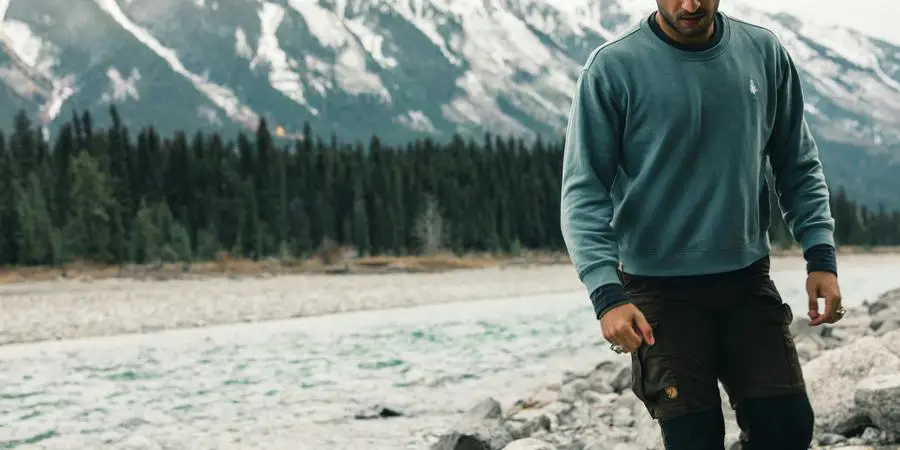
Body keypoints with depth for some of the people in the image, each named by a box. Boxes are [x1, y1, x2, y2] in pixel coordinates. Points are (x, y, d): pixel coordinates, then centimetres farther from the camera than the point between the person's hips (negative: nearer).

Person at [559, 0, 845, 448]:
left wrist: (821, 257, -1)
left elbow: (798, 167, 10)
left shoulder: (765, 53, 2)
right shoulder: (612, 67, -9)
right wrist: (606, 293, -21)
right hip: (660, 290, -3)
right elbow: (583, 192, -10)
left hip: (749, 280, 4)